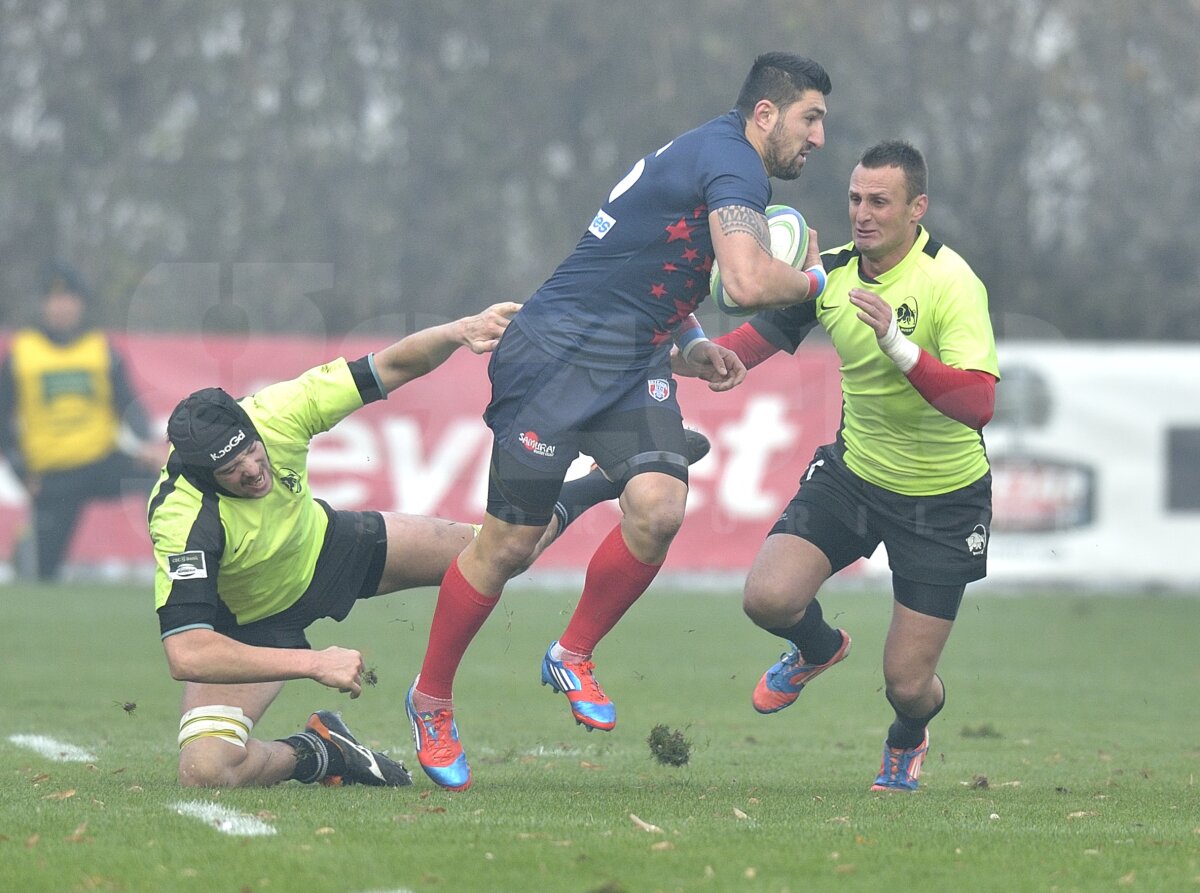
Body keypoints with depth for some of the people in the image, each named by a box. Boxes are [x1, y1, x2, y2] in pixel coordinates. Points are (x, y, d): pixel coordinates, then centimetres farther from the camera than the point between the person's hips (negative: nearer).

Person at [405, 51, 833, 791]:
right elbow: (749, 283, -28)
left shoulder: (712, 158, 16)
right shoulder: (730, 163, -15)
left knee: (659, 508, -15)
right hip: (561, 355, -9)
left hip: (634, 368, 9)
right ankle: (431, 698, 14)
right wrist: (812, 279, -7)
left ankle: (573, 656, 6)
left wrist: (691, 342, 17)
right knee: (510, 542, -3)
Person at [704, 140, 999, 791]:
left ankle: (908, 738, 38)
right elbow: (762, 333, 6)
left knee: (907, 685, -3)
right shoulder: (832, 271, -7)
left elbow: (978, 404, -35)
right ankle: (819, 649, 21)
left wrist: (898, 345, -45)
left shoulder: (952, 283, -25)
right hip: (853, 471, 4)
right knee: (767, 598, -18)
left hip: (943, 498, -4)